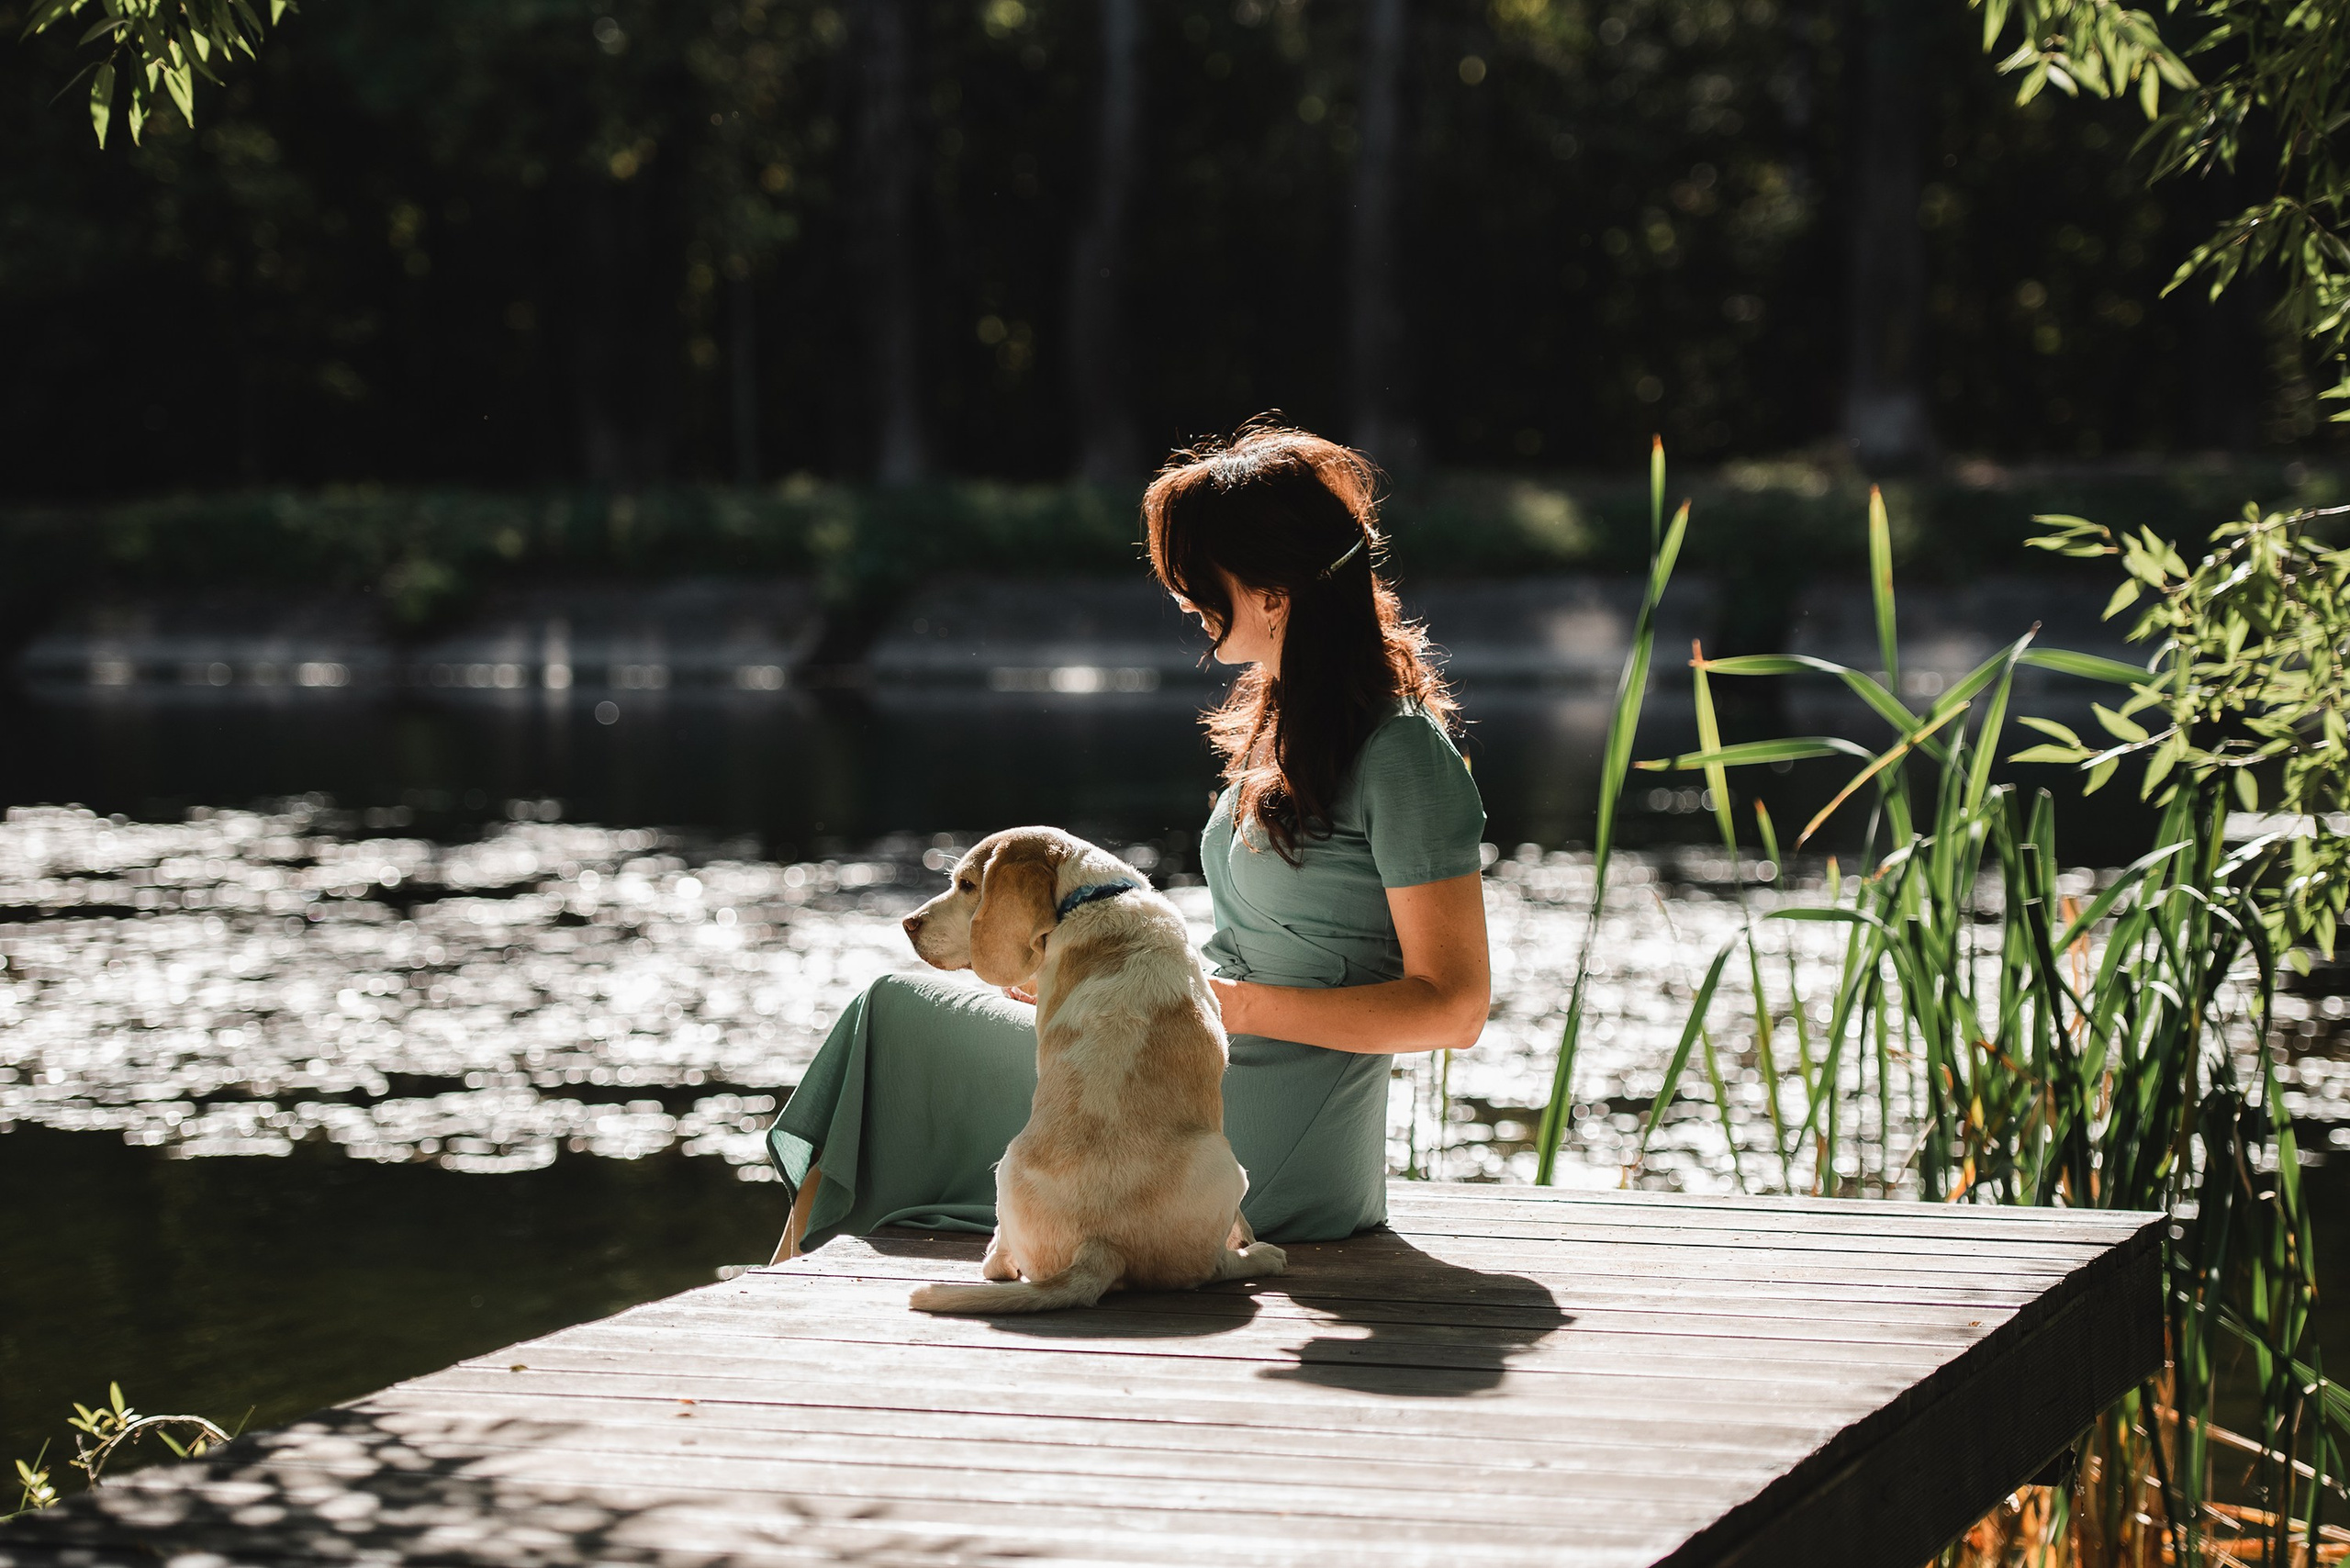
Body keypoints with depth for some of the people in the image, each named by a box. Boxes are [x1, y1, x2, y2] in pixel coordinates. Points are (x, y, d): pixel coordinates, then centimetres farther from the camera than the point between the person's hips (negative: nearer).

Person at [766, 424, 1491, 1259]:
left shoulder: (1403, 755, -15)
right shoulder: (1288, 720, 14)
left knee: (898, 1010, -3)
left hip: (1258, 1148, -10)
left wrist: (1237, 1004, -19)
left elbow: (1453, 1008, -18)